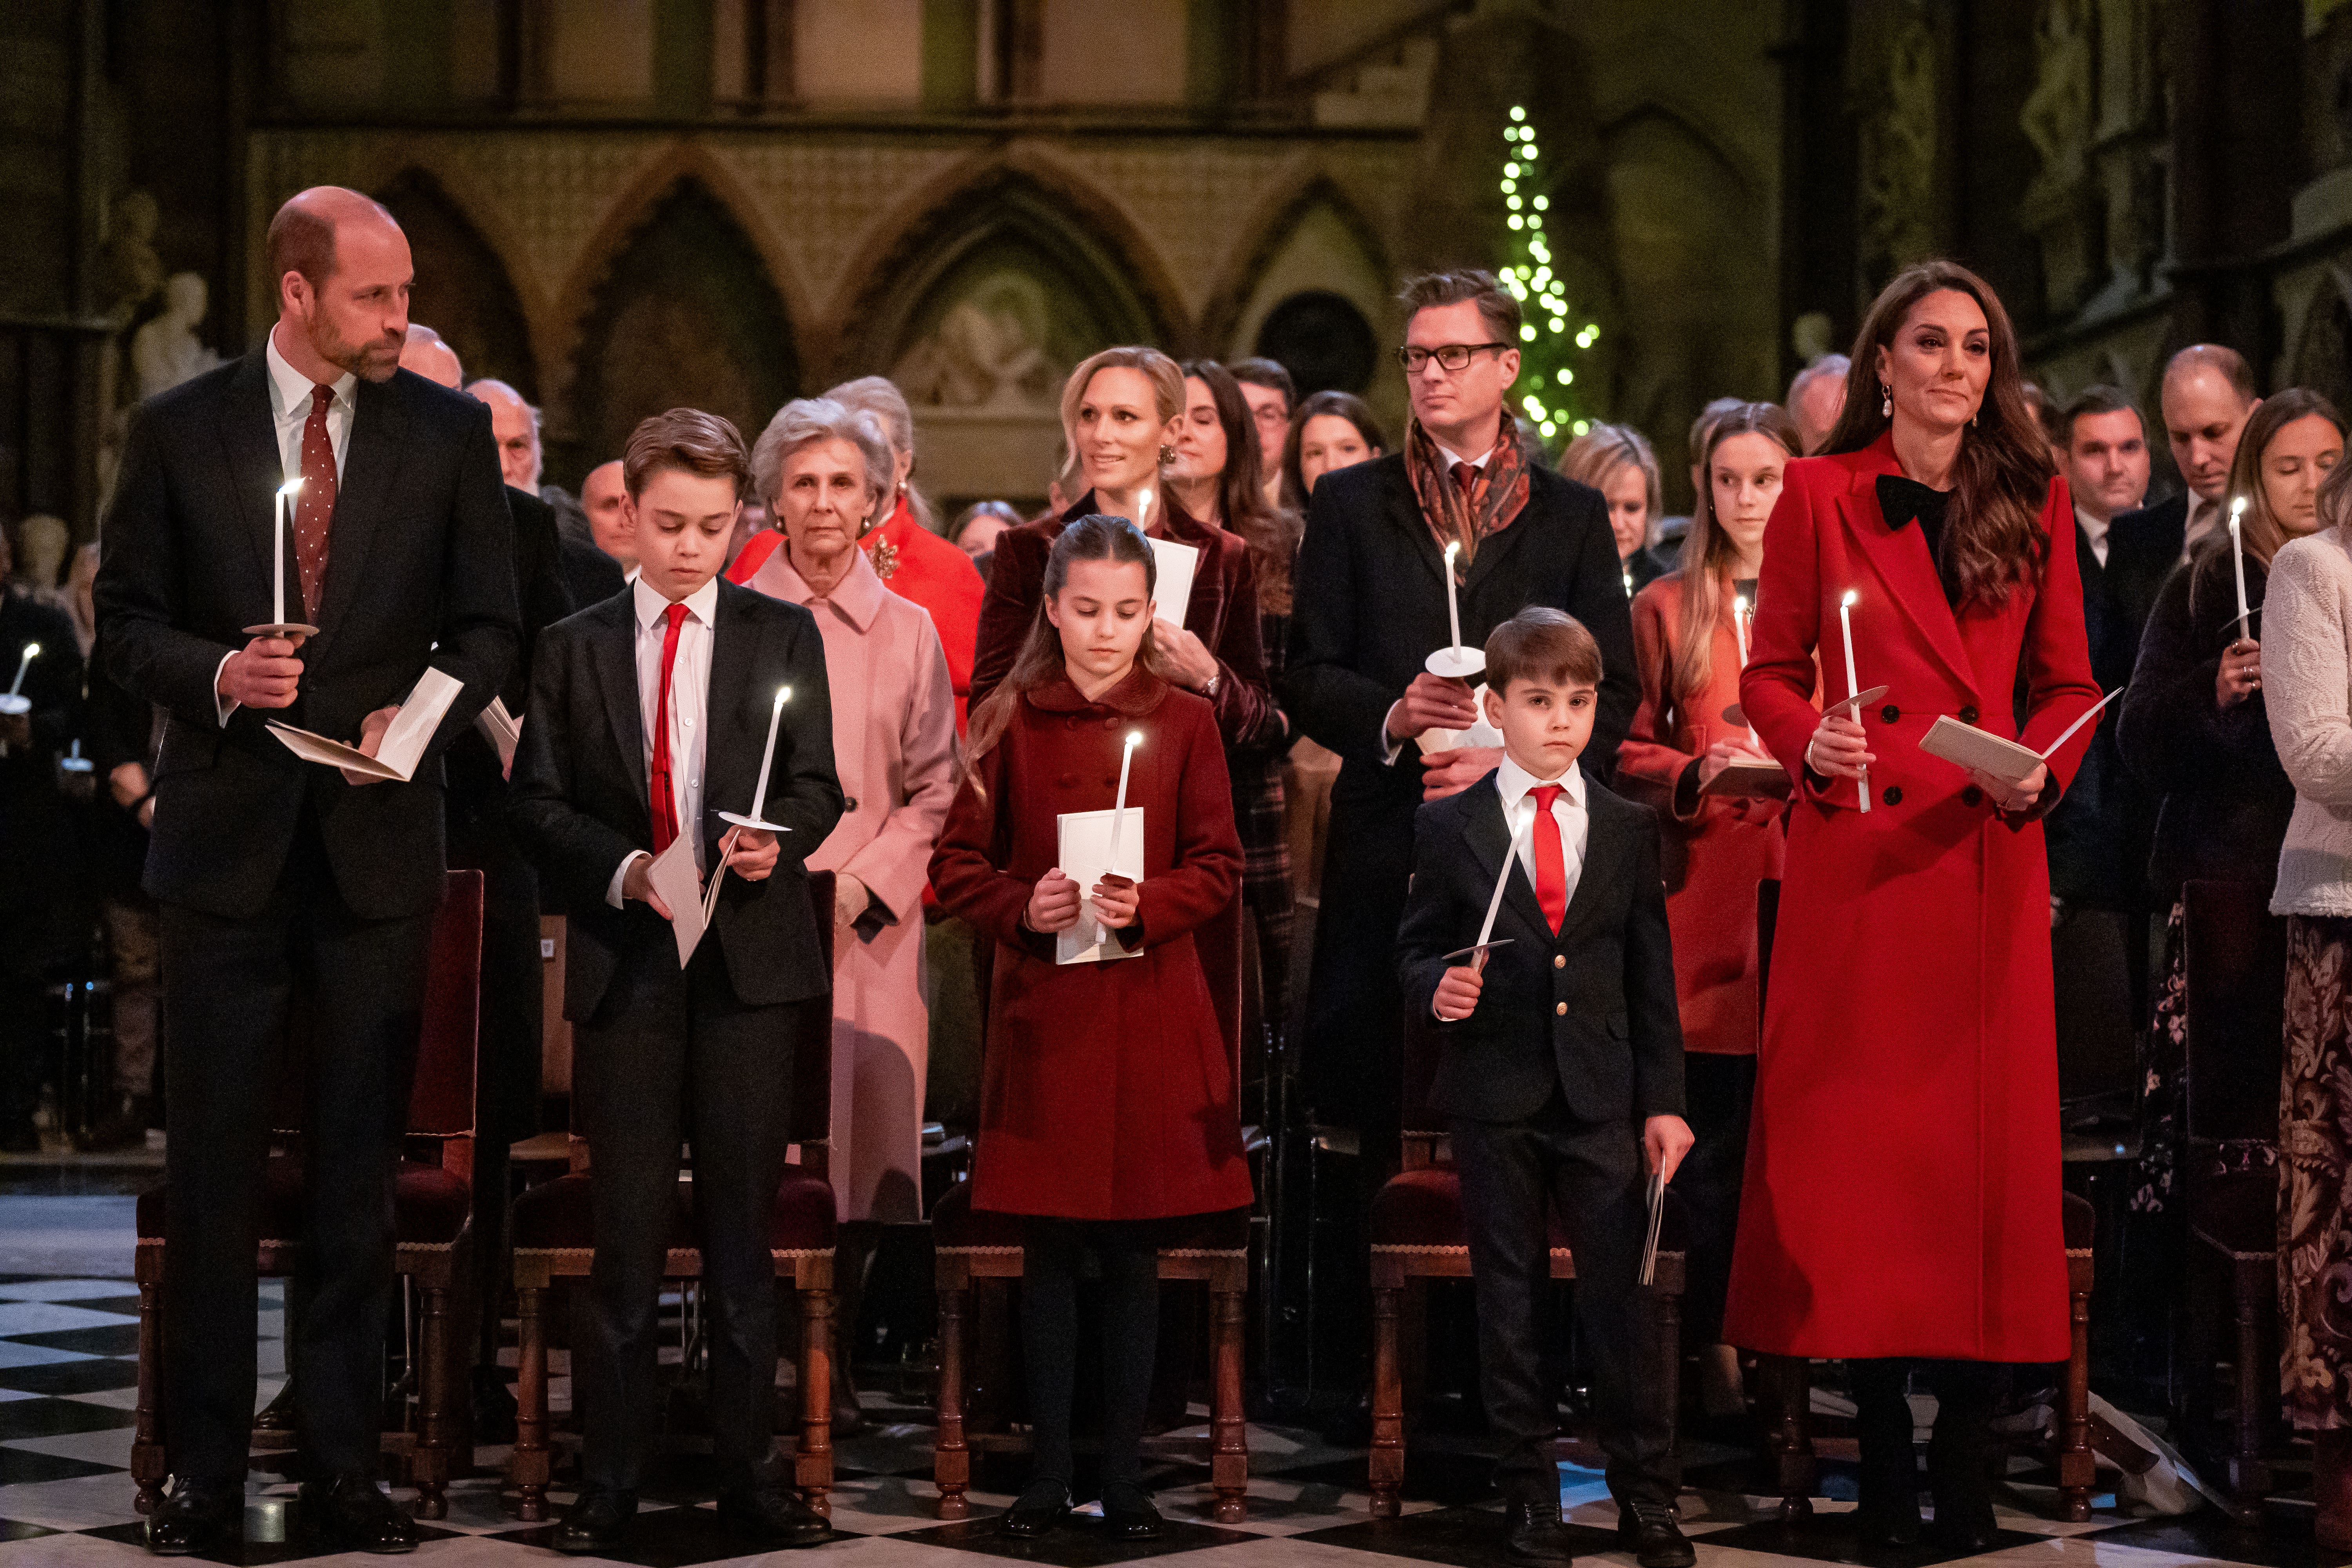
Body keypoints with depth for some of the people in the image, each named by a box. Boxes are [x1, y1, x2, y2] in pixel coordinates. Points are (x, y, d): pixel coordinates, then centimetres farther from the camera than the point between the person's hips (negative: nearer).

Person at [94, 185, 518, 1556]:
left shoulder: (448, 431, 4)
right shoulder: (182, 429, 2)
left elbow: (489, 624, 6)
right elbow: (127, 620, 4)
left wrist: (424, 711, -12)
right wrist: (214, 672, -15)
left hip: (378, 839, 1)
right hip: (230, 837, -1)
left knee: (362, 1166, 6)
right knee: (215, 1167, 4)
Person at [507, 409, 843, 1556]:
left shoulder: (785, 635, 9)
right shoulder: (574, 648, 9)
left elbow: (820, 786, 5)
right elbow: (539, 804, 5)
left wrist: (775, 840, -16)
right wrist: (622, 872, -11)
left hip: (752, 955, 0)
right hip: (624, 961, 0)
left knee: (744, 1224, 4)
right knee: (626, 1228, 2)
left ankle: (748, 1473, 11)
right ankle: (608, 1482, 8)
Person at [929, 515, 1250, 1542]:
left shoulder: (1185, 721, 2)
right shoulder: (1007, 720, 1)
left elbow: (1219, 869, 2)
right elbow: (956, 862, 3)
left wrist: (1145, 906, -16)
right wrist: (1023, 908, -15)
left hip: (1151, 1013, 0)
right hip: (1042, 1013, 0)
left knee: (1134, 1249, 5)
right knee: (1049, 1248, 6)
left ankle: (1125, 1474, 14)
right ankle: (1048, 1472, 15)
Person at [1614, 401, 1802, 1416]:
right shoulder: (1665, 610, 14)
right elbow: (1626, 753, 10)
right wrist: (1701, 772, -7)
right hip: (1711, 890, 0)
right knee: (1715, 1131, -3)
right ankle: (1718, 1344, 3)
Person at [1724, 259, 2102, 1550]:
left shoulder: (2033, 502, 9)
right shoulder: (1820, 495, 4)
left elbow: (2068, 683, 11)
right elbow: (1769, 673, 6)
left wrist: (2040, 767, -8)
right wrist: (1809, 740, -13)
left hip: (1989, 859, 2)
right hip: (1856, 854, -1)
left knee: (1987, 1137, 2)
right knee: (1853, 1139, 0)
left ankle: (1966, 1461, 11)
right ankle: (1879, 1432, 12)